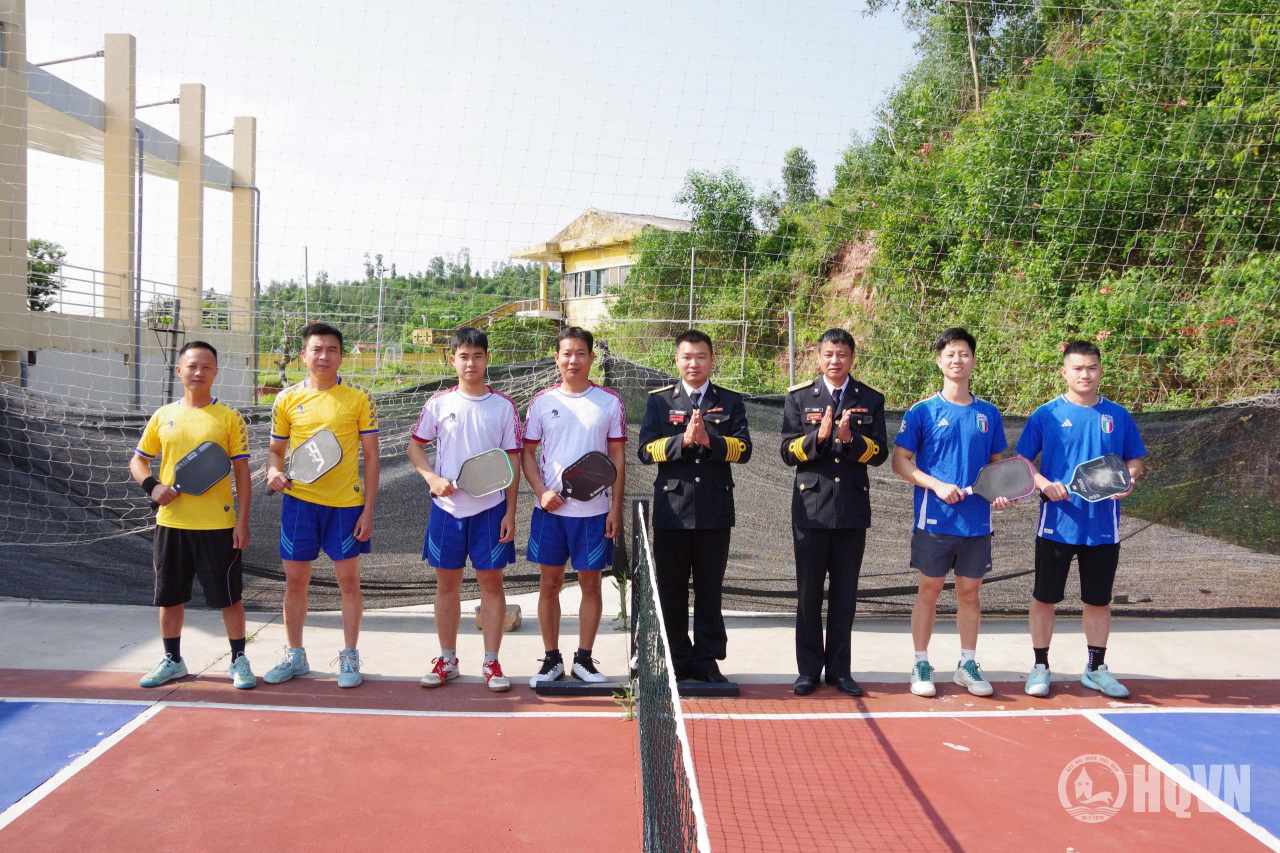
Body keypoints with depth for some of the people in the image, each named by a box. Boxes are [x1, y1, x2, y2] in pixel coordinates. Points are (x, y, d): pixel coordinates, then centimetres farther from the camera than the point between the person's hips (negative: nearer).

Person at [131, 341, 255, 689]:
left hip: (217, 524, -3)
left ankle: (239, 660, 16)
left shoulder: (229, 418, -2)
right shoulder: (163, 416, 6)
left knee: (229, 595, 2)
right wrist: (151, 486, -7)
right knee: (169, 596, 13)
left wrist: (242, 521, -7)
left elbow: (241, 472, -2)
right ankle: (172, 660, 29)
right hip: (171, 522, 4)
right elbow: (138, 460, 15)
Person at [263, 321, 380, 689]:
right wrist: (273, 470, -12)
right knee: (295, 580, 9)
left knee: (348, 579, 4)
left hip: (345, 504, -2)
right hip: (299, 500, 2)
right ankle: (294, 655, 25)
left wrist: (368, 510, -6)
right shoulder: (287, 399, 4)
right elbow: (276, 449, 13)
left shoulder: (359, 398, -2)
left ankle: (349, 657, 18)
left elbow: (371, 456, 0)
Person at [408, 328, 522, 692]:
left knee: (491, 583, 2)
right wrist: (432, 477, -10)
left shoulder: (504, 406, 0)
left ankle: (491, 662, 13)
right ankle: (447, 660, 21)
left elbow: (512, 462, 1)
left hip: (490, 509, -1)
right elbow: (415, 446, 9)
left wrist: (510, 513, -3)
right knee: (447, 583, 8)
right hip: (447, 508, 1)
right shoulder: (439, 403, 2)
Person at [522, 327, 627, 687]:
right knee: (550, 583, 6)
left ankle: (584, 659, 19)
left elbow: (618, 457, 3)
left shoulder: (610, 401, 2)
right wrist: (541, 492, -8)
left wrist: (616, 507, -2)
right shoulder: (542, 401, 4)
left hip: (595, 510, -1)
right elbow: (527, 452, 7)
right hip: (550, 508, 1)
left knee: (590, 583, 6)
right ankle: (552, 659, 19)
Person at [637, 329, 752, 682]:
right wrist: (683, 440, -18)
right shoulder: (659, 400, 7)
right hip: (672, 508, 0)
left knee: (710, 589, 7)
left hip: (715, 510, 0)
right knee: (671, 589, 6)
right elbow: (646, 450, -4)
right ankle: (677, 661, 18)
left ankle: (706, 660, 18)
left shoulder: (730, 401, 8)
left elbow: (743, 449, -4)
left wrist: (709, 439, -20)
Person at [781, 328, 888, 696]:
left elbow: (880, 453, -1)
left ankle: (839, 669, 19)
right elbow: (788, 452, -2)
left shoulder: (871, 399, 6)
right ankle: (809, 669, 16)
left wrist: (850, 439, -19)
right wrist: (818, 436, -19)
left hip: (852, 509, 1)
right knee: (808, 592, 5)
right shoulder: (799, 397, 4)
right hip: (811, 507, -1)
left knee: (845, 593, 8)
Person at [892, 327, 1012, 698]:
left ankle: (967, 664, 23)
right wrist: (937, 485, -16)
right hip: (934, 519, -3)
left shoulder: (989, 414, 8)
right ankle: (921, 664, 15)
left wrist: (1000, 491, -4)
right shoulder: (923, 411, -2)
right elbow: (900, 461, -3)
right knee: (929, 590, 4)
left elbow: (997, 463, 16)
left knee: (970, 591, 10)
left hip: (977, 522, 3)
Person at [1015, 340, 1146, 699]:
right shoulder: (1046, 414, -1)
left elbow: (1135, 460, 12)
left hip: (1103, 528, 2)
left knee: (1099, 600, 12)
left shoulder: (1118, 416, 5)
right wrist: (1044, 484, -17)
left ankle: (1096, 669, 26)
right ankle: (1040, 667, 20)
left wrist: (1128, 478, -9)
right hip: (1057, 524, -2)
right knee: (1045, 598, 6)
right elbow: (1022, 462, 1)